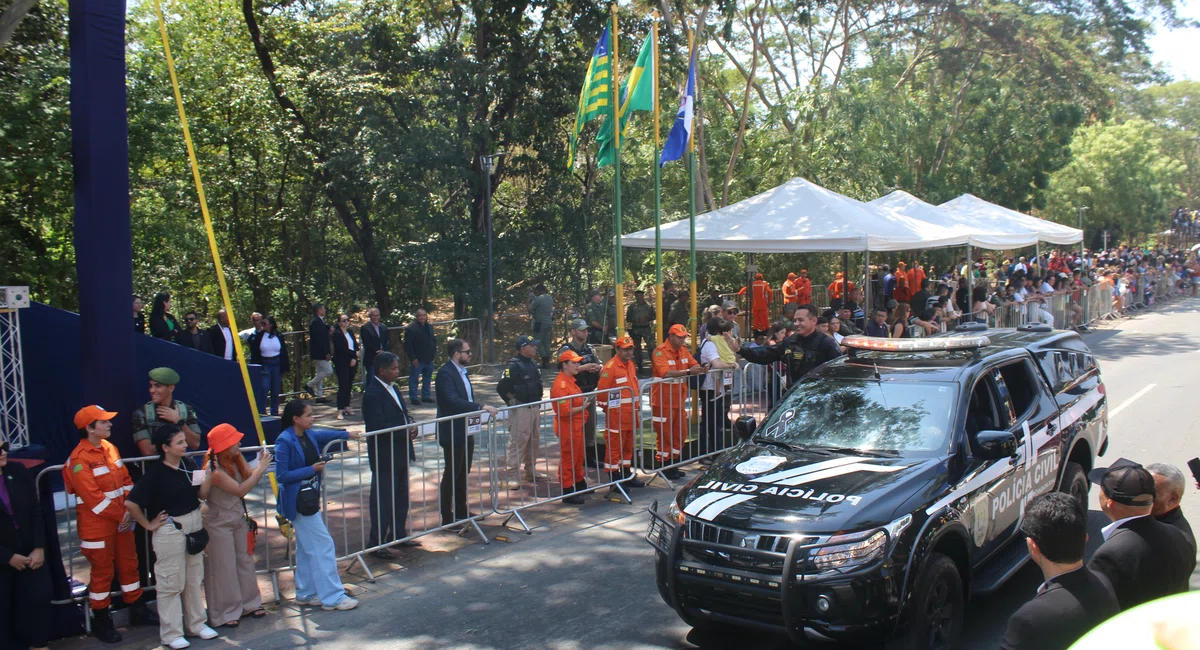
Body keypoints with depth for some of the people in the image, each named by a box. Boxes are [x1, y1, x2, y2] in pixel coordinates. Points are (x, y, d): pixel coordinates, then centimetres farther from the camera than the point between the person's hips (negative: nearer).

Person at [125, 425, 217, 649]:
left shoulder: (187, 465, 1)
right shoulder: (155, 472, -17)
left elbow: (202, 494, 3)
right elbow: (131, 503, -19)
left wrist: (210, 474, -13)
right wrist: (149, 525, -10)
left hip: (194, 526, 6)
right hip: (170, 531, -6)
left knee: (194, 579, 17)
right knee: (171, 583, 4)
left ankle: (196, 624, 31)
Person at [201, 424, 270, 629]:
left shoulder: (237, 459, -4)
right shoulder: (214, 470, -26)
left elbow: (252, 478, -1)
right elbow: (240, 490, -27)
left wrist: (260, 464, -17)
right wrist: (261, 468, -25)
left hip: (239, 518, 7)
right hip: (219, 523, -7)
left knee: (245, 561, 15)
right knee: (223, 568, 3)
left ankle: (249, 603, 30)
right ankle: (223, 614, 16)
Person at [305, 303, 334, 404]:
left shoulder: (318, 321, 14)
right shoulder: (316, 322, -18)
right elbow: (319, 339, -22)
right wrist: (326, 353, -22)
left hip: (319, 353, 11)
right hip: (319, 353, -11)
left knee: (320, 373, 12)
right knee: (328, 370, -9)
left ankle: (319, 396, 16)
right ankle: (310, 385, -1)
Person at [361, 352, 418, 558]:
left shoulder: (392, 387, 11)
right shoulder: (372, 394, -19)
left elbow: (402, 412, 18)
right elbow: (378, 427, -25)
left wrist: (411, 424, -3)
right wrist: (406, 431, -22)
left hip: (400, 454, 9)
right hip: (385, 456, -9)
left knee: (401, 498, 17)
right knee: (383, 500, -1)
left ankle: (398, 535, 30)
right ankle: (376, 543, 9)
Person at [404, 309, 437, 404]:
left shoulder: (429, 327, 9)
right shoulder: (411, 328, -12)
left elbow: (433, 341, 19)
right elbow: (408, 345, -13)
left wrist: (433, 353, 8)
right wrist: (413, 358, -16)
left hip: (429, 359, 7)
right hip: (417, 360, -7)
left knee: (427, 378, 14)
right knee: (414, 378, -1)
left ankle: (426, 396, 24)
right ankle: (413, 398, 6)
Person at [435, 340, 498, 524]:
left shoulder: (462, 371, 11)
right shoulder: (445, 373, -19)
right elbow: (453, 401, -31)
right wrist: (482, 407, -33)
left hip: (467, 431, 9)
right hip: (453, 433, -9)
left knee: (463, 473, 18)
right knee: (452, 474, 0)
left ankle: (461, 510, 31)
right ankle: (447, 517, 9)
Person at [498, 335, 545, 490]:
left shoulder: (533, 364, 12)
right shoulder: (513, 366, -15)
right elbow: (502, 387, -19)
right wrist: (512, 401, -10)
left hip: (534, 407, 9)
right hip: (520, 409, -9)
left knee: (533, 440, 15)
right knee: (518, 441, -8)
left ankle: (531, 471, 27)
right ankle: (513, 476, -5)